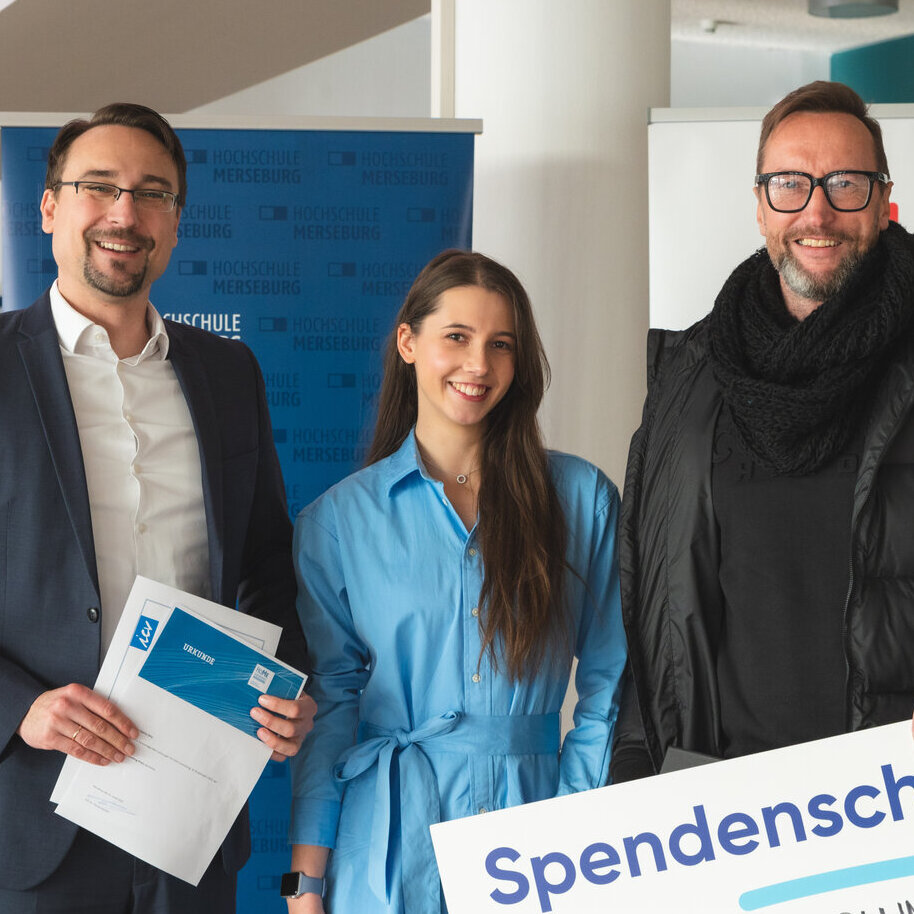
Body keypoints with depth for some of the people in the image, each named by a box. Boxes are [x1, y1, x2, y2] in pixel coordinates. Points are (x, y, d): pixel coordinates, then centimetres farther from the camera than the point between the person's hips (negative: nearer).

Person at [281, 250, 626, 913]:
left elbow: (608, 684, 4)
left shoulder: (583, 497, 3)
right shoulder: (337, 519, 2)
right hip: (394, 834, 0)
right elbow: (329, 701, 2)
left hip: (536, 814, 1)